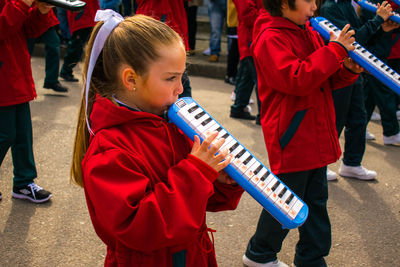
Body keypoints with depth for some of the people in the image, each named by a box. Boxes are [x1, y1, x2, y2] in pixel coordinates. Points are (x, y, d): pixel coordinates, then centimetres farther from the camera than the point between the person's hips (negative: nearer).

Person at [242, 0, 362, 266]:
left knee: (316, 200, 16)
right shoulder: (271, 39, -16)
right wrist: (335, 50, -23)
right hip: (291, 137, -8)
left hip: (315, 135, 9)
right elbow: (297, 79, -29)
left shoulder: (310, 33, 11)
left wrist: (348, 70, -3)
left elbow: (326, 79, 18)